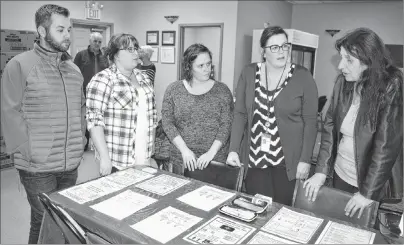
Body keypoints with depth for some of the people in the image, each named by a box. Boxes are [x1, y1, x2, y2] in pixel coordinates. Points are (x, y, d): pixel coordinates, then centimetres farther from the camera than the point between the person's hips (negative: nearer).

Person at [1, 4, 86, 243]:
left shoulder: (74, 68, 11)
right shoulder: (20, 65, -8)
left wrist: (81, 139, 10)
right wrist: (28, 151, -12)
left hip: (71, 164, 5)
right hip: (38, 167, -5)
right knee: (44, 223, 8)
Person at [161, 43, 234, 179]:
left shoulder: (222, 90, 0)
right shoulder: (173, 89, 2)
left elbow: (226, 125, -5)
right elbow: (167, 122, -2)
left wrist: (211, 152, -15)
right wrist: (184, 149, -12)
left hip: (216, 160, 0)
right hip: (181, 160, 1)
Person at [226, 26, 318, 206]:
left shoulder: (303, 76, -6)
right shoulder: (249, 73, 1)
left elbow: (310, 121, -4)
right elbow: (240, 114, 2)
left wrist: (305, 160, -6)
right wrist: (233, 149, -4)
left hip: (287, 160, -2)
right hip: (254, 157, 2)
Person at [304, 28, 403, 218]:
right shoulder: (343, 82, -5)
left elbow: (387, 147, -20)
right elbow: (330, 126, -2)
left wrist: (368, 192, -18)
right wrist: (321, 171, -7)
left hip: (374, 182, -4)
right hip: (340, 175, 4)